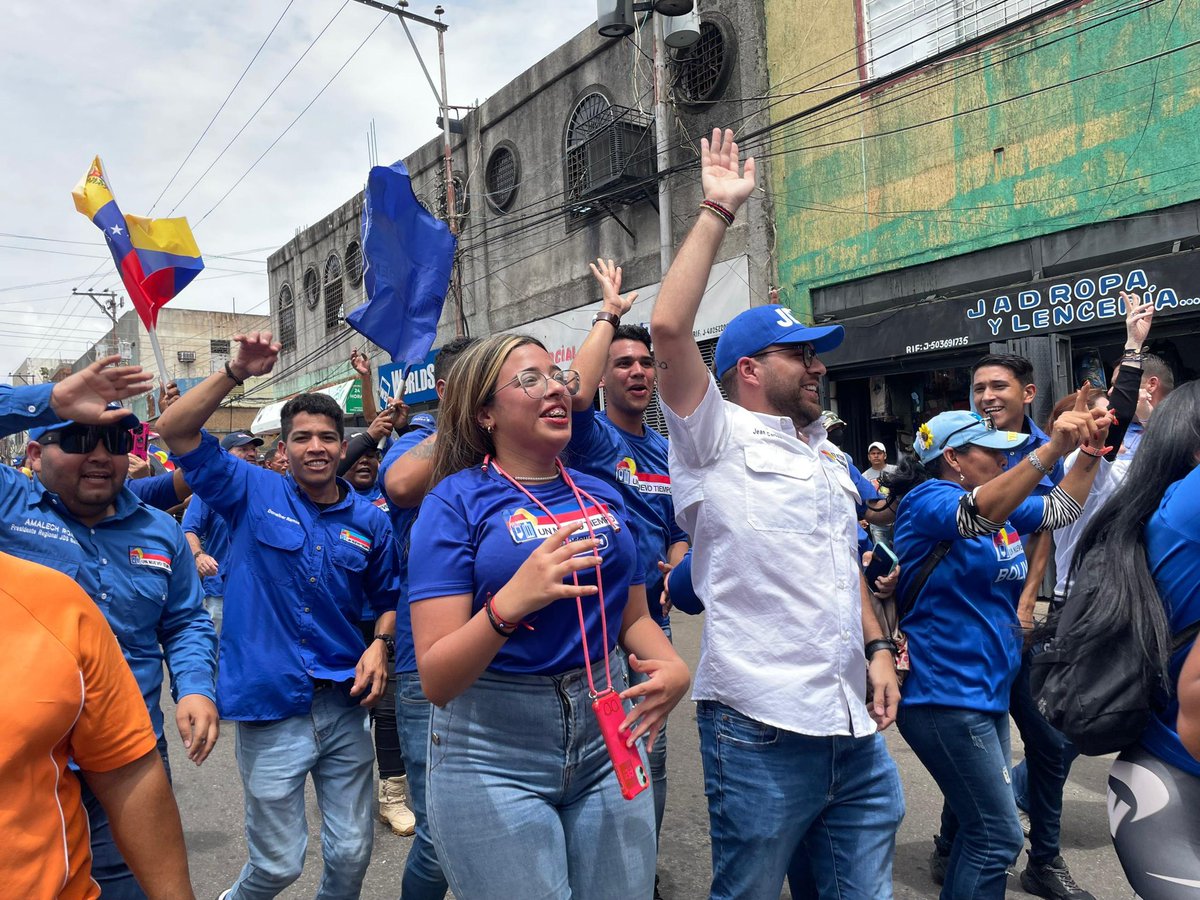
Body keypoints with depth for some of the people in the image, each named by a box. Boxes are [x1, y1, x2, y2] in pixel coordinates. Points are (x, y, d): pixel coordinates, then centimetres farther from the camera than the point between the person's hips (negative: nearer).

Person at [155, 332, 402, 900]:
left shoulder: (370, 521, 3)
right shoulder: (254, 494, -3)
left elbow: (387, 598, 14)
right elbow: (175, 430, -11)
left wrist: (380, 644, -5)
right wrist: (238, 372, -19)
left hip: (344, 704, 3)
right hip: (270, 707, -2)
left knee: (352, 853, 13)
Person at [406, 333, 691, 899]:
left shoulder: (603, 496, 5)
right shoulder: (456, 502, -11)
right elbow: (435, 680, -16)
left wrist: (673, 666, -7)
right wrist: (509, 603, -34)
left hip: (607, 738, 5)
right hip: (492, 757, -4)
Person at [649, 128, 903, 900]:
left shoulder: (829, 456, 17)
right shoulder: (716, 438, -6)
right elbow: (669, 329, -19)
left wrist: (878, 648, 11)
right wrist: (717, 213, -12)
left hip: (856, 724, 7)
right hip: (761, 727, -6)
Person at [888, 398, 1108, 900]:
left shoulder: (1003, 503, 12)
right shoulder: (927, 499, -15)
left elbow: (1062, 510, 17)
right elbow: (977, 514, -34)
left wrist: (1089, 451, 2)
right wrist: (1051, 450, -42)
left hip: (987, 691, 9)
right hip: (944, 694, -9)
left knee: (972, 820, 21)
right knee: (998, 837, -6)